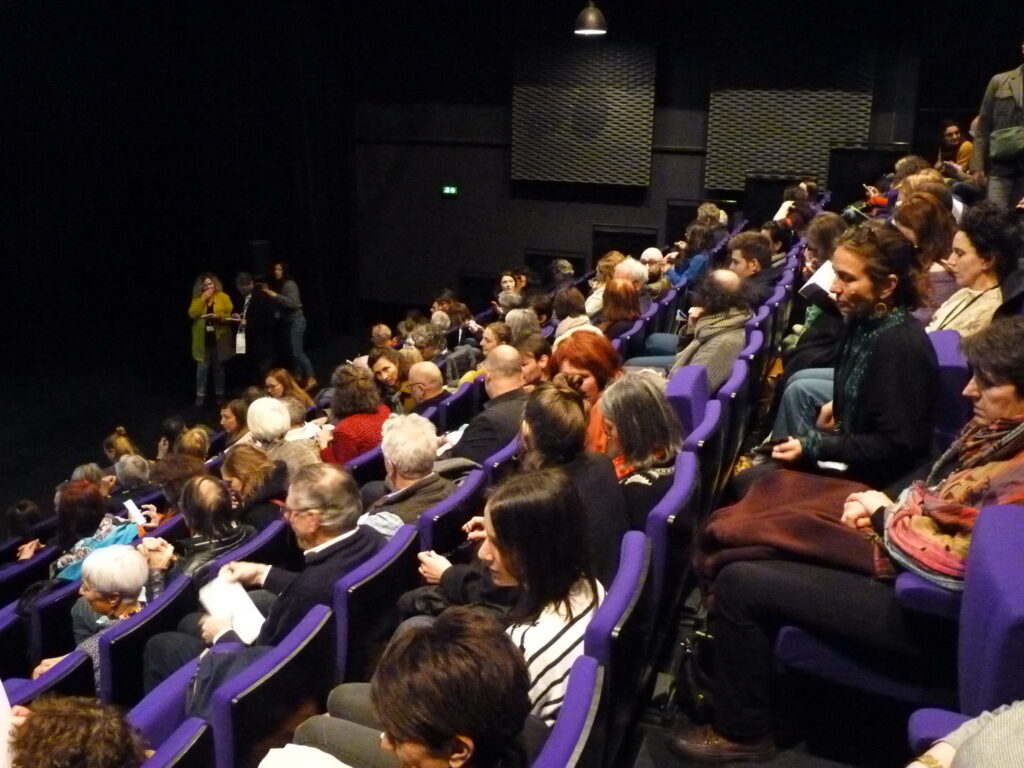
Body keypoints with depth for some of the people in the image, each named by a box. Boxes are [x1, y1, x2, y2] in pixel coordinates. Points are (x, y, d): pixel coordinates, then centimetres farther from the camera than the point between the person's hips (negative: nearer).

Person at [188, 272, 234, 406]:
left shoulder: (224, 297, 1)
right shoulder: (197, 299, 8)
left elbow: (230, 316, -5)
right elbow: (192, 314, -9)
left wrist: (219, 317, -23)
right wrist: (203, 299, -12)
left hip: (219, 338, -1)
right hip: (202, 339, 1)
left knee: (218, 368, 8)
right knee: (202, 368, -2)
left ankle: (220, 394, 18)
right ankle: (200, 395, 5)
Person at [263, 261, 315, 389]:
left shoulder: (290, 284, -14)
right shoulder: (275, 285, 7)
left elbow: (293, 303, -24)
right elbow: (277, 305, 13)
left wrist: (275, 295, -24)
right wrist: (267, 293, -1)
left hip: (296, 320, -8)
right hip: (286, 321, 8)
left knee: (297, 351, -11)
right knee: (293, 351, 9)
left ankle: (311, 378, -7)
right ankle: (299, 377, 16)